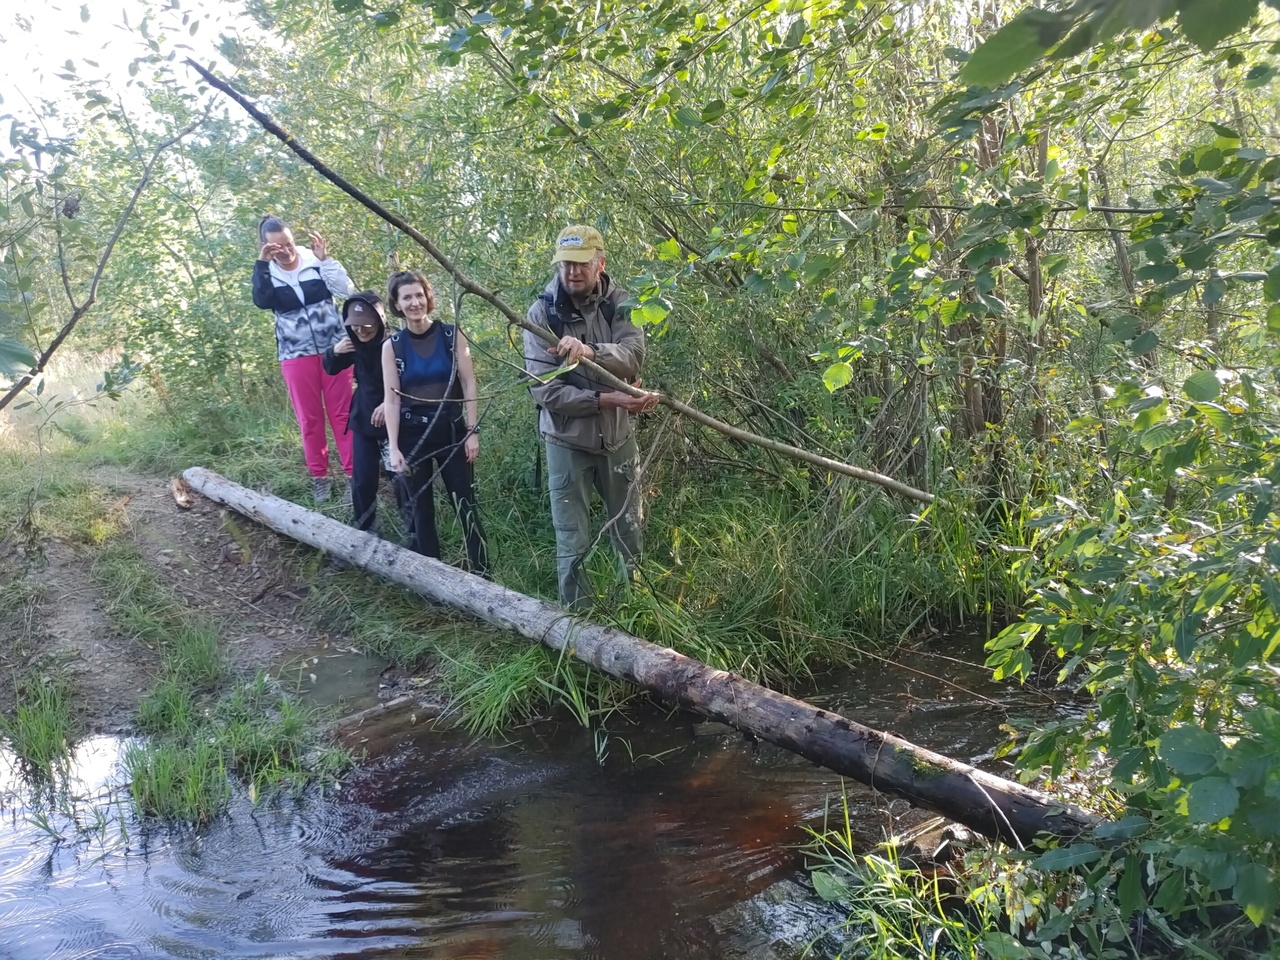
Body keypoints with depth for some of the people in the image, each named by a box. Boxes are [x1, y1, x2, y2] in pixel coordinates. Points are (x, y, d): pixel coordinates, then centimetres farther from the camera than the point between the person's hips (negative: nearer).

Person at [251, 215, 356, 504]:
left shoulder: (315, 260, -3)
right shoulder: (266, 273, 1)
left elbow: (347, 290, -13)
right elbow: (261, 301, -19)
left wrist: (325, 259, -19)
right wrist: (262, 263, -23)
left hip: (334, 347, -1)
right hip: (296, 355, 1)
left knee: (342, 412, 1)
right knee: (309, 418, 7)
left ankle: (354, 474, 5)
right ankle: (319, 476, 16)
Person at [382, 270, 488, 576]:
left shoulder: (452, 335, -2)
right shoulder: (392, 346, -1)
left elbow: (469, 385, -2)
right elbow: (391, 398, -4)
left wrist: (473, 431, -7)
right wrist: (393, 448, -10)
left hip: (451, 429, -1)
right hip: (412, 434, 1)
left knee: (465, 504, 1)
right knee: (421, 508, 9)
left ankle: (483, 574, 9)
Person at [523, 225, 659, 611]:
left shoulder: (619, 303, -5)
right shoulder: (542, 313, -12)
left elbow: (633, 358, -22)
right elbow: (544, 391, -18)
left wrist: (589, 351, -41)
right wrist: (606, 399, -27)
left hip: (618, 437, 3)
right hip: (568, 442, -2)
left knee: (631, 536, 16)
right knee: (573, 546, 4)